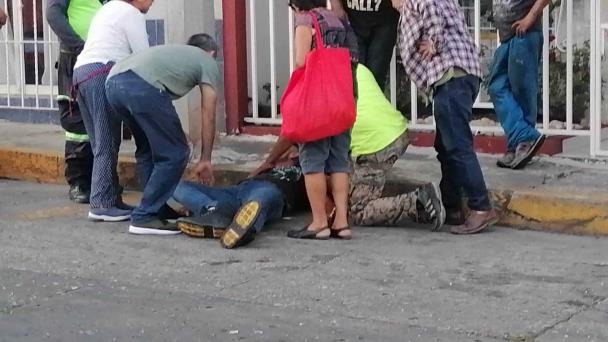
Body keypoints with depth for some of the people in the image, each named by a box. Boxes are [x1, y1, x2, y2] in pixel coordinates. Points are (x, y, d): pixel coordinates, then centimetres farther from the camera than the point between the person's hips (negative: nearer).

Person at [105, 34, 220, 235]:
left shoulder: (174, 52, 40)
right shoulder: (208, 62, 22)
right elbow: (208, 115, 17)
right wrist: (206, 159, 23)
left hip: (113, 82, 8)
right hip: (142, 86, -8)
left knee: (148, 150, 25)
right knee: (174, 154, 3)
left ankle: (155, 208, 29)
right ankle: (144, 218, 2)